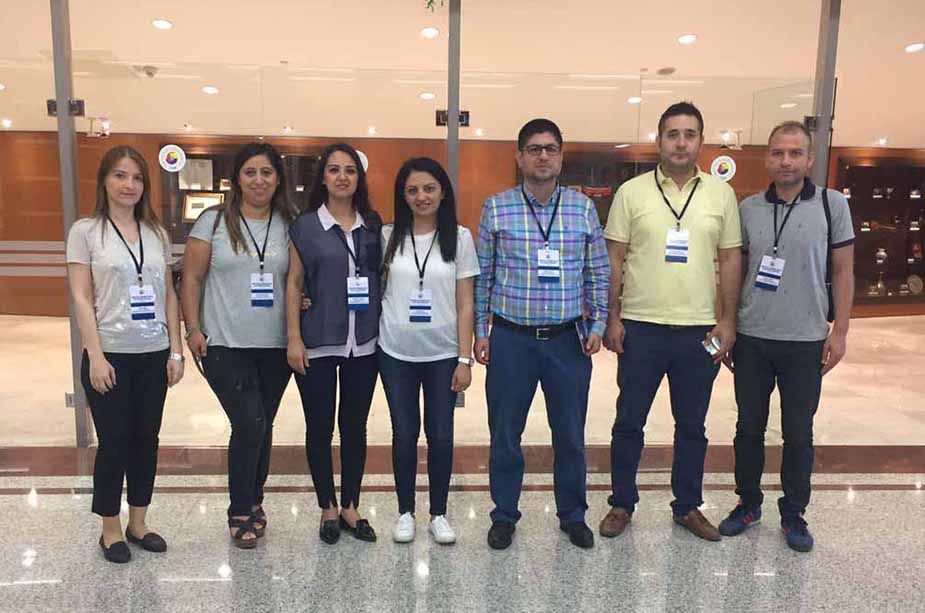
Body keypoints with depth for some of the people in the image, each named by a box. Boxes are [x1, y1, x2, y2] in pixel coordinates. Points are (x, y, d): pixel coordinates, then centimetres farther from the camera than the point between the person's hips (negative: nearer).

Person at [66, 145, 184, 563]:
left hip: (154, 355, 4)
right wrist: (95, 356, -13)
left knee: (146, 439, 11)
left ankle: (138, 523, 27)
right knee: (114, 442, 4)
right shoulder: (85, 231, -2)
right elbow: (81, 298, -7)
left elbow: (169, 295, 8)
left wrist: (175, 351, 3)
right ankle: (111, 529, 23)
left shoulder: (156, 233, 8)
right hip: (110, 355, -3)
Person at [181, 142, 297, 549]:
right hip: (225, 346, -3)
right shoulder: (213, 221, -1)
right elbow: (192, 278, 0)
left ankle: (253, 503, 32)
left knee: (263, 427, 12)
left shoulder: (290, 225, 6)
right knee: (250, 424, -10)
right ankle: (239, 513, 10)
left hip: (276, 346, 3)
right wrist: (193, 328, -6)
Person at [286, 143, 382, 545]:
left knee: (355, 426, 11)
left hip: (364, 343, 3)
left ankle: (351, 507, 25)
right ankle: (328, 509, 23)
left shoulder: (373, 225, 7)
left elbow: (383, 277, 12)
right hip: (318, 344, -2)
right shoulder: (306, 226, -1)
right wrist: (294, 338, -7)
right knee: (320, 427, 6)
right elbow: (293, 283, -1)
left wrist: (386, 330, 5)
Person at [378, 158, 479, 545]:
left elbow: (465, 304, -2)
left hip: (443, 354, 0)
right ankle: (405, 512, 26)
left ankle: (438, 514, 24)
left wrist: (465, 359, -6)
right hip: (396, 353, 1)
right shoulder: (388, 236, 1)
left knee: (441, 434, 6)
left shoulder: (459, 237, -1)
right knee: (404, 433, 9)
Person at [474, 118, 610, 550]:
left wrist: (597, 324, 2)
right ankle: (504, 516, 27)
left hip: (569, 340, 1)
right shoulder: (496, 208, 0)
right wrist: (480, 330, 0)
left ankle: (572, 515, 30)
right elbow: (481, 275, 3)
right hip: (511, 339, -1)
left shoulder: (583, 208, 4)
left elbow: (598, 272, 8)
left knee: (570, 434, 11)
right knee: (505, 433, 9)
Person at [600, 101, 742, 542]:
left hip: (700, 331, 2)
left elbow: (730, 260, 7)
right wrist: (612, 318, -5)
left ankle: (688, 506, 30)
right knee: (629, 423, 9)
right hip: (641, 328, -1)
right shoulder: (631, 192, -1)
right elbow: (613, 259, 0)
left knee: (692, 426, 14)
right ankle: (622, 504, 25)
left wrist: (727, 320, 1)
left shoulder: (721, 194, 5)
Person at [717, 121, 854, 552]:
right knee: (749, 427, 11)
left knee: (799, 434, 9)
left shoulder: (832, 204, -1)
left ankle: (793, 514, 26)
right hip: (751, 338, 2)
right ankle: (748, 503, 29)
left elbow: (843, 271, 1)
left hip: (805, 341, -1)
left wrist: (839, 331, -3)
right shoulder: (747, 208, 2)